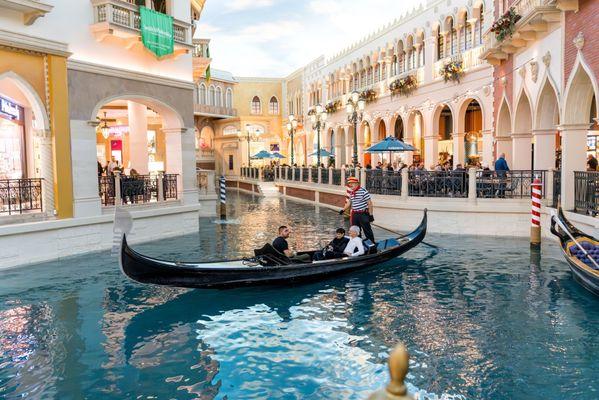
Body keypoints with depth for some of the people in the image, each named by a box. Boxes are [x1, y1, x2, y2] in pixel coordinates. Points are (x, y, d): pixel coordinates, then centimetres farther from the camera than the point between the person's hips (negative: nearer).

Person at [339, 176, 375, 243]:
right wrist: (343, 210, 11)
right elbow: (349, 202, 22)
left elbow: (369, 203, -12)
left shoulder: (363, 191, -13)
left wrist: (370, 215, -14)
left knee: (367, 230, -1)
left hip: (363, 214, -7)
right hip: (354, 214, 7)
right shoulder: (351, 192, 8)